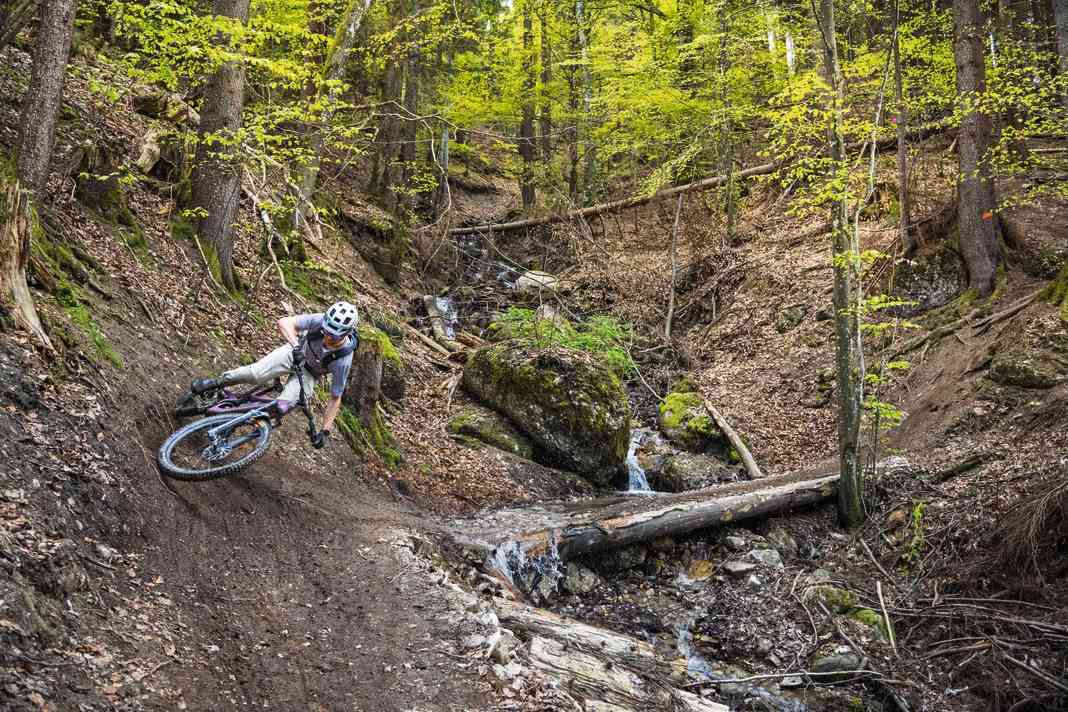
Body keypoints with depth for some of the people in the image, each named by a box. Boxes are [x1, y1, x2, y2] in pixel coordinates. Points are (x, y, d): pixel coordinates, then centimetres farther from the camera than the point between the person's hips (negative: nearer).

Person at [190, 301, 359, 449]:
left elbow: (335, 397, -24)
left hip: (308, 373, -1)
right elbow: (284, 322, -38)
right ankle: (218, 381, 3)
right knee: (255, 374, -22)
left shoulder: (343, 360, -35)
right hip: (295, 351, 1)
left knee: (283, 406, -23)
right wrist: (296, 345, -56)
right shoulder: (320, 321, -33)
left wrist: (325, 431, -26)